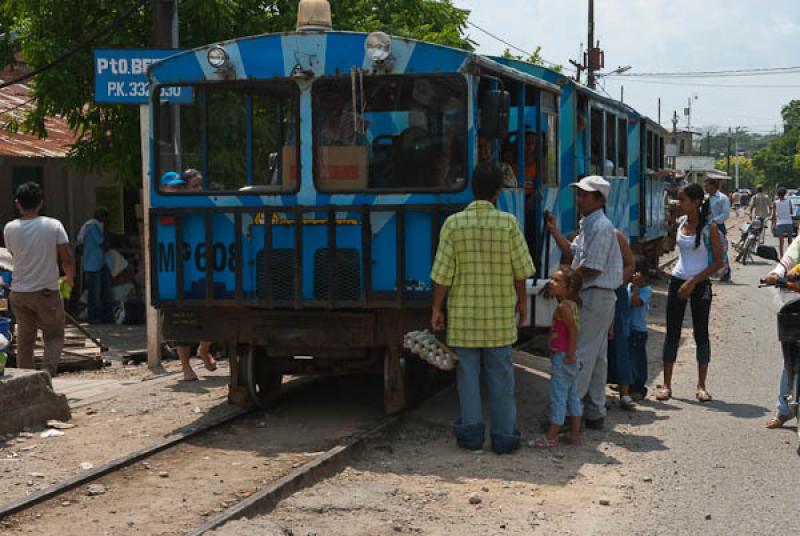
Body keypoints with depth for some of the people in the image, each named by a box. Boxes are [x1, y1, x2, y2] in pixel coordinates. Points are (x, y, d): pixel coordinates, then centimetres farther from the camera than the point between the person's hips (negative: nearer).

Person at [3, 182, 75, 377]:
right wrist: (69, 279, 11)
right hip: (47, 291, -2)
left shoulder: (9, 228, -3)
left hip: (19, 293, 3)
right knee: (54, 337, 9)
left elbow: (14, 255, 11)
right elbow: (67, 260, -9)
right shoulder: (54, 226, -10)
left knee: (25, 338, 16)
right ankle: (47, 372, -13)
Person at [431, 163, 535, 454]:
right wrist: (522, 300, 13)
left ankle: (471, 432, 14)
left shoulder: (454, 223, -8)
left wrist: (437, 308, 3)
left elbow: (443, 273, -7)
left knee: (468, 373, 10)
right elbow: (520, 269, -2)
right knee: (500, 375, 8)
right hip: (500, 311, 0)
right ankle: (504, 436, 12)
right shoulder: (508, 223, -7)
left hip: (463, 313, 0)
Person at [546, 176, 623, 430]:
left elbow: (590, 269, -20)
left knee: (580, 354, -8)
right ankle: (595, 412, 19)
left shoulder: (601, 227, -16)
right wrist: (555, 232, 9)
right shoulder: (588, 225, 15)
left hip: (595, 297, -10)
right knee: (596, 356, 13)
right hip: (595, 297, 10)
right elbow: (572, 254, 16)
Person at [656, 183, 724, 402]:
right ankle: (666, 385, 7)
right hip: (678, 281, 5)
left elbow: (718, 262, -12)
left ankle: (701, 386, 12)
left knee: (701, 333, 4)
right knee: (672, 333, 3)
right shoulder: (680, 222, 4)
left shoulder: (710, 228, -11)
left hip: (700, 284, -4)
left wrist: (693, 282, -14)